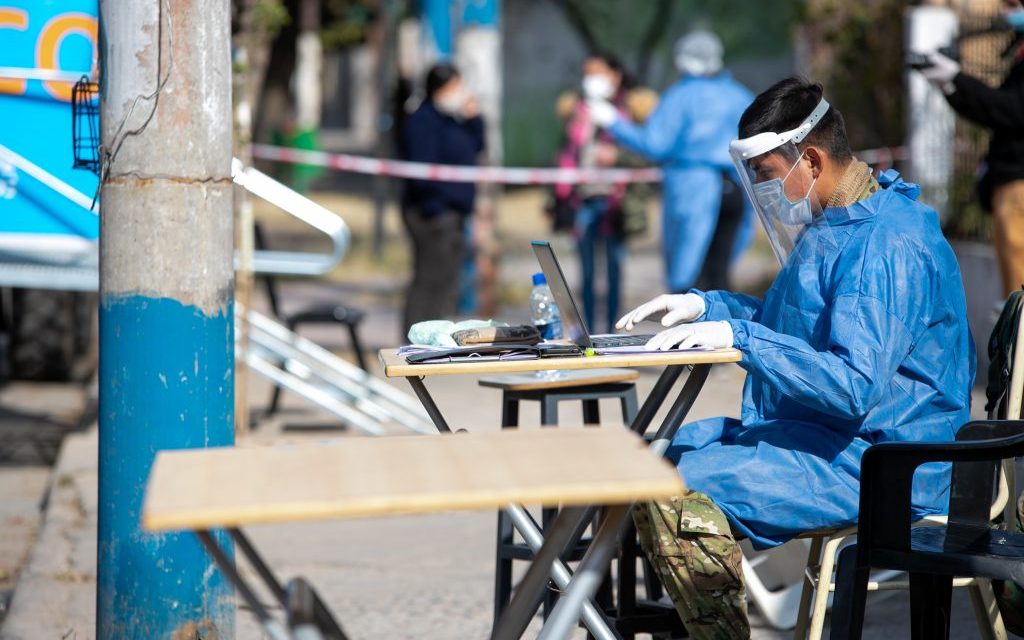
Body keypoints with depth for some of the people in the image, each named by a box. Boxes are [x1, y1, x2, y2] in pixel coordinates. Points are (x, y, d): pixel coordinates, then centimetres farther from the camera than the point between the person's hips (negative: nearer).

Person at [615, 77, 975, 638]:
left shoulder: (887, 246, -21)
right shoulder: (828, 224, 13)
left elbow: (854, 386, -29)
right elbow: (795, 324, 30)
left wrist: (740, 336, -26)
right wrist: (705, 305, 15)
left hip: (875, 464, -11)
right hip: (815, 435, 11)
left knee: (677, 495, -26)